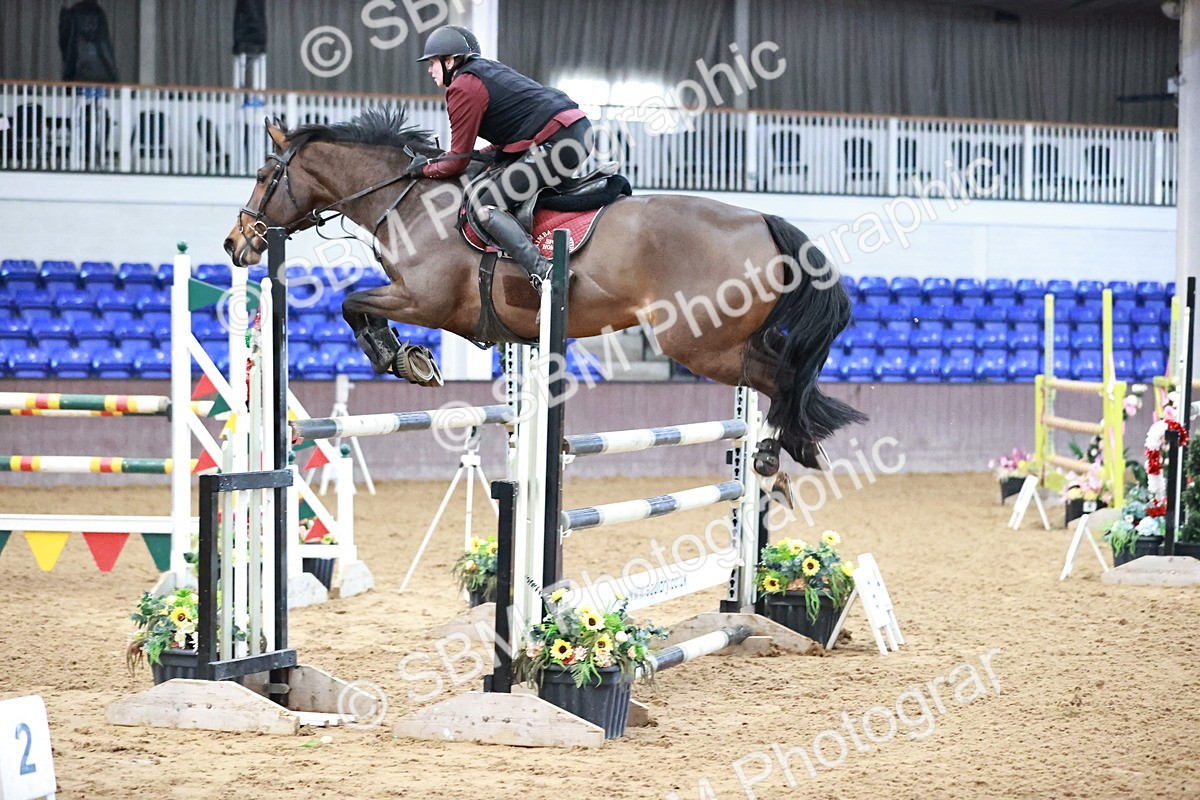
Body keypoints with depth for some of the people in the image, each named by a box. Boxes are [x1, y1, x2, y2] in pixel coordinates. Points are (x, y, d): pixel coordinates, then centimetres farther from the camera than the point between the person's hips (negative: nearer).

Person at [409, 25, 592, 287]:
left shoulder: (463, 88, -4)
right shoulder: (487, 70, 25)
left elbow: (457, 162, -2)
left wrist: (425, 169, 16)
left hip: (555, 142, -10)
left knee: (486, 208, -11)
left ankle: (542, 272, -28)